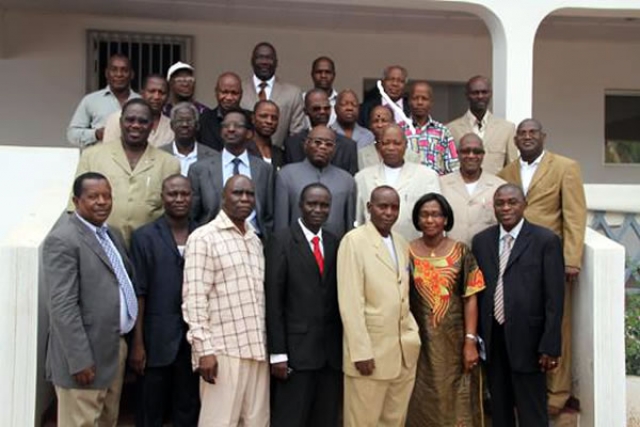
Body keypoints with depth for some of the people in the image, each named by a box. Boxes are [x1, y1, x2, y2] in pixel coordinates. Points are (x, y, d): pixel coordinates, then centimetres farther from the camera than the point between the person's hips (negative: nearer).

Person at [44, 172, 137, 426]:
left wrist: (124, 340, 13)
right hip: (85, 354, -9)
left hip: (116, 347, 9)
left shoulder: (110, 234, 12)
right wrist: (80, 360, -22)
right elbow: (63, 307, -21)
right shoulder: (63, 240, -16)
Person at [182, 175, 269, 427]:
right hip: (223, 351, -6)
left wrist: (265, 344, 13)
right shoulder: (204, 238, -6)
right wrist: (204, 350, -16)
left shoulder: (255, 240, 14)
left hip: (257, 349, 6)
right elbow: (194, 299, -11)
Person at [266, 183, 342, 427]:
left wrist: (344, 347, 6)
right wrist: (278, 353, -12)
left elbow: (338, 298, 10)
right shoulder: (282, 241, -4)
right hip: (296, 350, -4)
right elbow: (273, 301, -7)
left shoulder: (335, 244, 10)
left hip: (332, 351, 5)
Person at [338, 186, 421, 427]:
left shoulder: (401, 244, 12)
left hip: (404, 350, 6)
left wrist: (413, 333, 6)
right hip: (371, 349, -6)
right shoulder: (354, 241, -9)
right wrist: (361, 350, -18)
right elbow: (350, 301, -14)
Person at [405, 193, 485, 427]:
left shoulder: (461, 252, -3)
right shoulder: (407, 253, -2)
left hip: (454, 340, 0)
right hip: (420, 341, 0)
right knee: (422, 402, 10)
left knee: (456, 401, 9)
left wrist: (470, 341, -9)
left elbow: (470, 299, -3)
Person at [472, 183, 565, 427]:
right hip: (492, 339, 4)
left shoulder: (546, 240, -6)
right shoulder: (481, 241, 7)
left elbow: (554, 298, -8)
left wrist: (550, 346, -11)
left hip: (527, 339, -4)